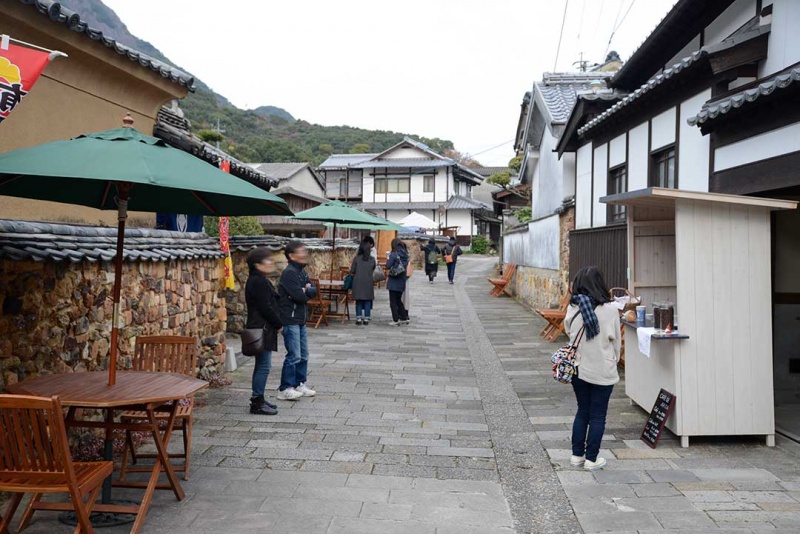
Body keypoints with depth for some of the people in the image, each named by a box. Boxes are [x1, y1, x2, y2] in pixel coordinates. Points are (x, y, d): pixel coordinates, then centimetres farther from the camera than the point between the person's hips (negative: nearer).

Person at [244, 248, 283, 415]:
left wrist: (277, 322, 11)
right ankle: (257, 403, -1)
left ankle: (258, 399, 24)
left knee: (262, 365, 16)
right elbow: (266, 308, -21)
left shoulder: (260, 280, 16)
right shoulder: (258, 282, -17)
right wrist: (279, 323, -11)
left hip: (263, 328, 11)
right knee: (264, 366, -7)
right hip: (262, 329, -11)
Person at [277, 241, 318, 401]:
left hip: (301, 320, 9)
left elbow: (314, 291, 5)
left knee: (303, 355, 14)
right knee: (294, 356, -8)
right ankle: (285, 389, 0)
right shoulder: (289, 273, -16)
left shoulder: (302, 272, 13)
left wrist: (306, 291, -14)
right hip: (290, 320, -9)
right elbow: (299, 296, -23)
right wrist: (307, 293, -2)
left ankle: (300, 384, 25)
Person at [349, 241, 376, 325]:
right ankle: (366, 319, 7)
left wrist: (353, 275, 16)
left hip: (358, 282, -1)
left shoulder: (356, 258, -5)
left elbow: (352, 272, -4)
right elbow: (374, 271, 6)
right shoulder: (372, 259, -1)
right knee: (367, 301, 7)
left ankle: (359, 318, 5)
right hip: (368, 282, 1)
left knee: (359, 301, 7)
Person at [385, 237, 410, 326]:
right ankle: (404, 318, 21)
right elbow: (406, 266, 12)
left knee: (393, 301, 2)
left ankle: (396, 320, 1)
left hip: (393, 281, -6)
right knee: (399, 300, 19)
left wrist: (388, 260, 5)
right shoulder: (405, 255, 5)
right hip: (402, 281, 6)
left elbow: (388, 266, -13)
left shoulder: (394, 254, -13)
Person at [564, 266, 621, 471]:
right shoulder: (610, 309, -13)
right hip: (603, 370, -3)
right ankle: (591, 459, 16)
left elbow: (570, 333, 2)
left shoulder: (573, 308, -8)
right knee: (598, 415, 9)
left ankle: (577, 455, 24)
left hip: (579, 368, 3)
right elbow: (616, 340, -2)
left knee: (582, 412, 18)